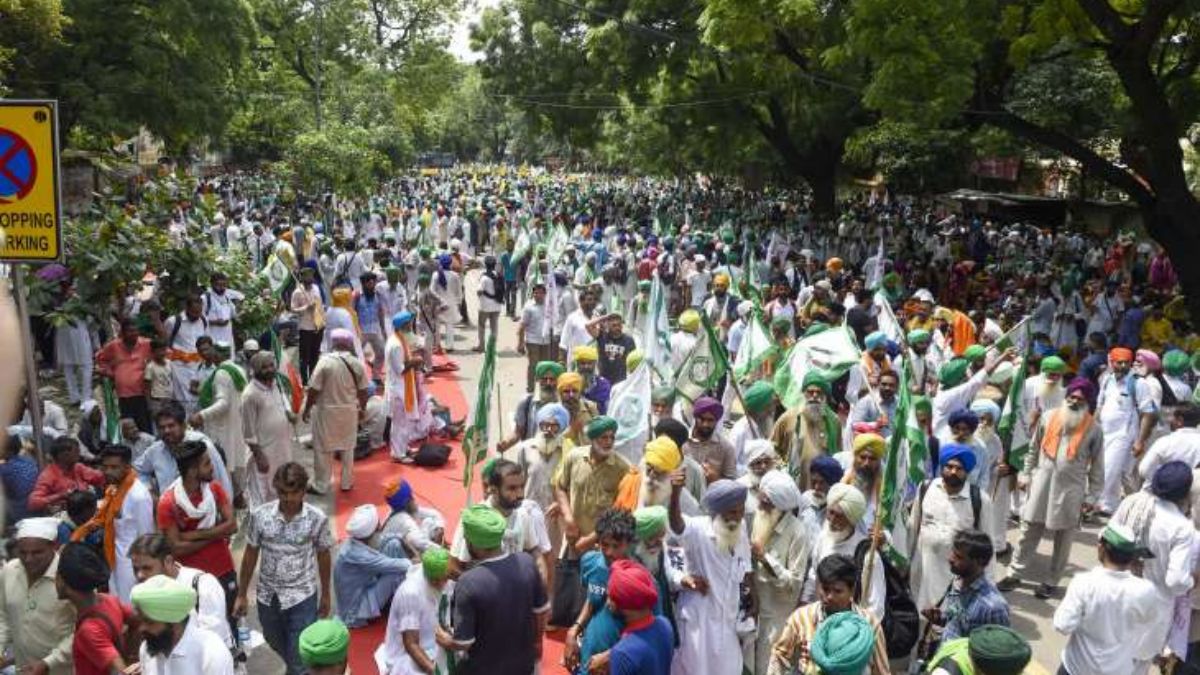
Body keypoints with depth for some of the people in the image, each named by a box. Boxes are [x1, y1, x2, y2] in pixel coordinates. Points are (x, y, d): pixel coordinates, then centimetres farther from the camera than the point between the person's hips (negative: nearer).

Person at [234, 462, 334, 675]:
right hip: (268, 595, 3)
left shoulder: (317, 519, -17)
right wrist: (241, 594, 5)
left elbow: (323, 556, -3)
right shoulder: (259, 515, -14)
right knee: (277, 645, 26)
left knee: (299, 657, -1)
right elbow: (250, 555, -1)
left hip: (302, 597, -3)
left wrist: (326, 594, 6)